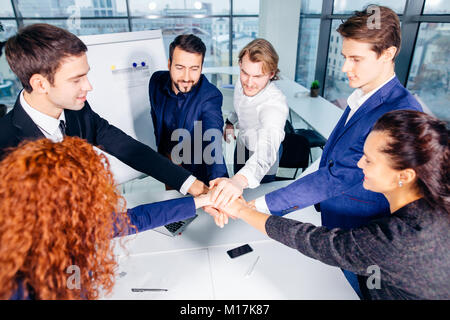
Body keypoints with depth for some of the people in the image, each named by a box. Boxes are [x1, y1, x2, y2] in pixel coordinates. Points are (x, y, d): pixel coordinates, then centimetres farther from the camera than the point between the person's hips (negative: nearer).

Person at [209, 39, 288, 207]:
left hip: (263, 155, -7)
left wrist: (240, 180, -78)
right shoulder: (242, 82, -21)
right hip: (242, 142, 7)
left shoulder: (275, 103, -43)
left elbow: (267, 148, -61)